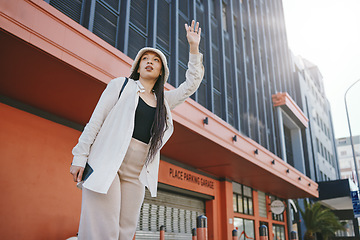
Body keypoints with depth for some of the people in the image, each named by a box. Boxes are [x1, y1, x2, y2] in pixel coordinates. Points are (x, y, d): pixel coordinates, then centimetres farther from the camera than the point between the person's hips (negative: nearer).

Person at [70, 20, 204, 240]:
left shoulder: (163, 100, 19)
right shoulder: (121, 85, 7)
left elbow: (191, 85, 15)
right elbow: (95, 121, 2)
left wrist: (194, 48, 8)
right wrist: (80, 157, -5)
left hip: (136, 174, 5)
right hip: (107, 164, -4)